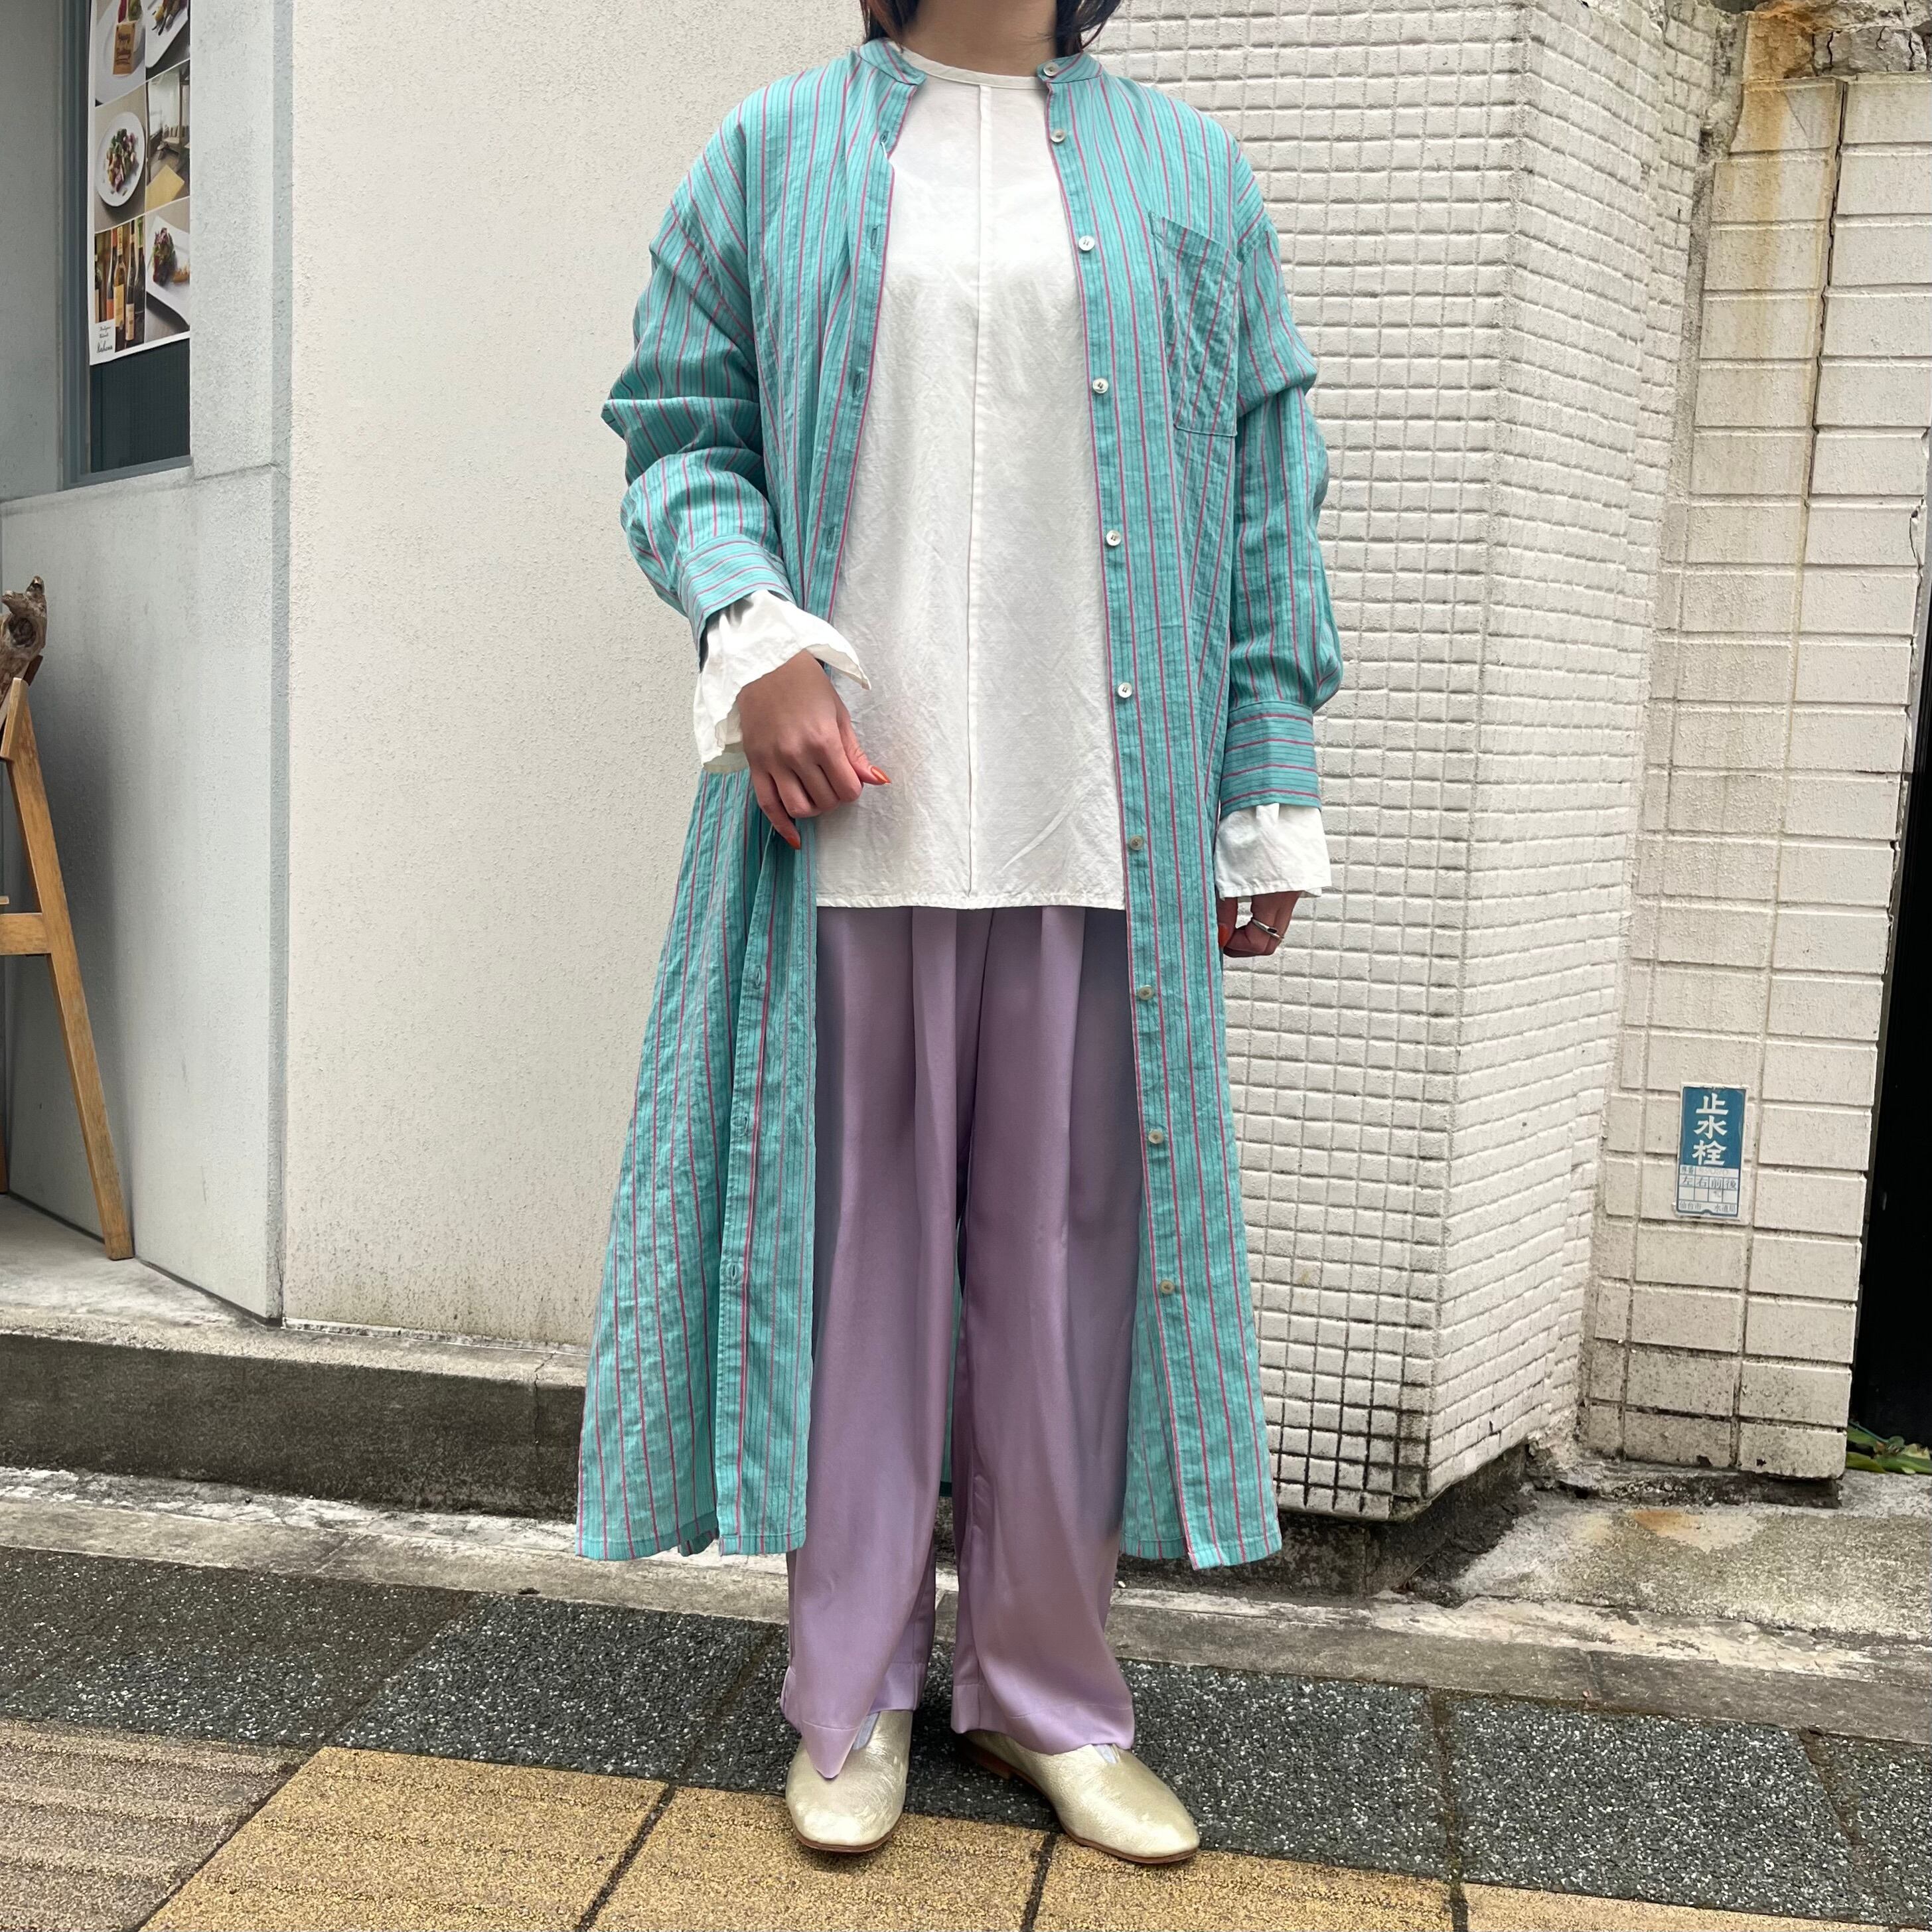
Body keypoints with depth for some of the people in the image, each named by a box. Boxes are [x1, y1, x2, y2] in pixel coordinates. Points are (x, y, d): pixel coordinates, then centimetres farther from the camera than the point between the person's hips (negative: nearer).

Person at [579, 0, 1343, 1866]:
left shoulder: (1185, 174, 15)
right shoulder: (776, 154, 13)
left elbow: (1262, 502, 11)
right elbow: (679, 431, 9)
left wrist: (1270, 801, 5)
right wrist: (755, 633, -11)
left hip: (1096, 824, 1)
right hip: (848, 808, -1)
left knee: (1067, 1251, 6)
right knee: (856, 1237, 5)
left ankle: (1045, 1689, 23)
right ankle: (855, 1692, 22)